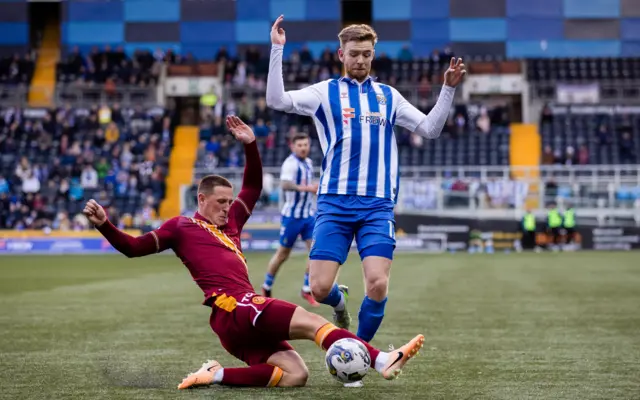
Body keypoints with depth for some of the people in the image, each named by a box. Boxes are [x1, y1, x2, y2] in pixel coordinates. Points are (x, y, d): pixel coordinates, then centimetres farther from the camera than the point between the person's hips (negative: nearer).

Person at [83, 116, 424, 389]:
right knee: (313, 321, -18)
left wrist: (250, 146, 21)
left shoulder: (230, 222, 28)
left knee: (295, 375, -4)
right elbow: (133, 248, 6)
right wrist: (103, 224, -9)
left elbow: (253, 188, 33)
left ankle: (216, 375, -5)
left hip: (240, 321, 9)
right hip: (233, 308, -9)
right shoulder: (181, 227, 9)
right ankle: (381, 361, -29)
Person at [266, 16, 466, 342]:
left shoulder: (388, 95, 16)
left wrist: (448, 89, 6)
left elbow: (430, 129, 17)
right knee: (320, 287, -8)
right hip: (334, 204, -1)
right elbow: (276, 101, -7)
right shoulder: (326, 92, 7)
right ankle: (339, 302, 30)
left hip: (378, 206, 1)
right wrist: (277, 50, -12)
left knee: (377, 284, -14)